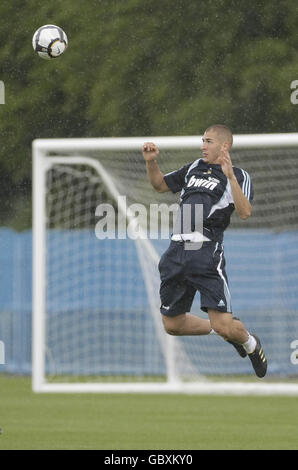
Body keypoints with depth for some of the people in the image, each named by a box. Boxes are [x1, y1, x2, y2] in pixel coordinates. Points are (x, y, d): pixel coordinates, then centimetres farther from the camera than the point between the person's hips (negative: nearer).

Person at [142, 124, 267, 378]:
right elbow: (160, 184, 32)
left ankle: (250, 344, 20)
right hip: (177, 250, 6)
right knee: (172, 325, 9)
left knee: (223, 326, -14)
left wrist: (230, 176, -24)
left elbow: (244, 212, -15)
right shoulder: (194, 168, 20)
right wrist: (151, 162, 13)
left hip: (206, 252, -6)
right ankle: (223, 331, 32)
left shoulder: (239, 176, 2)